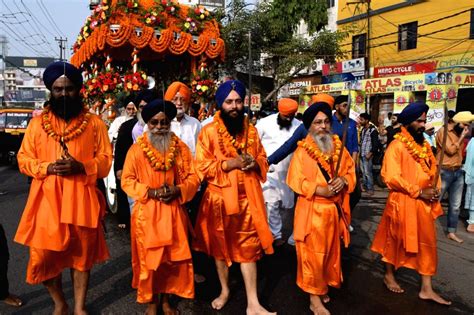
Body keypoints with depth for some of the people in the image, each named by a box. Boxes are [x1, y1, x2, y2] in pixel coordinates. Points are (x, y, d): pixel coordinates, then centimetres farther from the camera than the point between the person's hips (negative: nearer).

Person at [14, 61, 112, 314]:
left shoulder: (94, 123, 1)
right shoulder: (37, 123, 5)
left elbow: (105, 159, 0)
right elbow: (24, 159, 6)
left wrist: (81, 166, -17)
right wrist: (48, 167, -13)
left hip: (81, 198, -1)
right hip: (46, 198, 1)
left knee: (82, 253, 11)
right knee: (44, 255, 6)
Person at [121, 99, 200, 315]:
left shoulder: (181, 148, 2)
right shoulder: (136, 149, -4)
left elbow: (193, 177, 3)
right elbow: (127, 181, -4)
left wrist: (178, 190, -16)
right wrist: (151, 192, -17)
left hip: (173, 212, 2)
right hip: (147, 213, -2)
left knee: (173, 257, 9)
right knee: (149, 258, 8)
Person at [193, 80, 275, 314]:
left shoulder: (251, 131, 7)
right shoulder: (209, 131, -5)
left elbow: (264, 160, 13)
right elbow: (202, 167, -8)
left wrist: (254, 163, -10)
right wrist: (230, 164, -19)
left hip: (247, 198, 2)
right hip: (220, 199, -1)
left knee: (248, 248, 5)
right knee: (220, 246, 14)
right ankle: (224, 290, 36)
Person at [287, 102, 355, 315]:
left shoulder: (338, 146, 6)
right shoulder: (302, 150, -9)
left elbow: (351, 171, 9)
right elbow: (296, 180, -12)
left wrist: (343, 181, -13)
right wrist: (320, 190, -21)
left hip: (334, 209, 5)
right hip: (312, 211, -5)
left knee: (331, 252, 17)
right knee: (313, 254, 2)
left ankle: (324, 287, 37)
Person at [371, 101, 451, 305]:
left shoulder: (424, 145, 8)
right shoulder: (396, 146, -14)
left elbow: (433, 170, 15)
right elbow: (391, 178, -20)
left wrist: (434, 189, -4)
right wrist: (419, 192, -18)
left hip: (424, 203, 7)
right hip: (402, 202, -7)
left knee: (427, 242, 9)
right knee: (395, 240, 10)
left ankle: (426, 289, 20)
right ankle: (389, 276, 31)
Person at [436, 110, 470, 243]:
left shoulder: (458, 132, 13)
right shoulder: (443, 131, -10)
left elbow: (461, 151, 16)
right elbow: (450, 150, -18)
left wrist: (463, 136, 6)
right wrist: (461, 137, -10)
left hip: (458, 172, 7)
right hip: (445, 171, -7)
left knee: (455, 205, 10)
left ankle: (452, 232, 20)